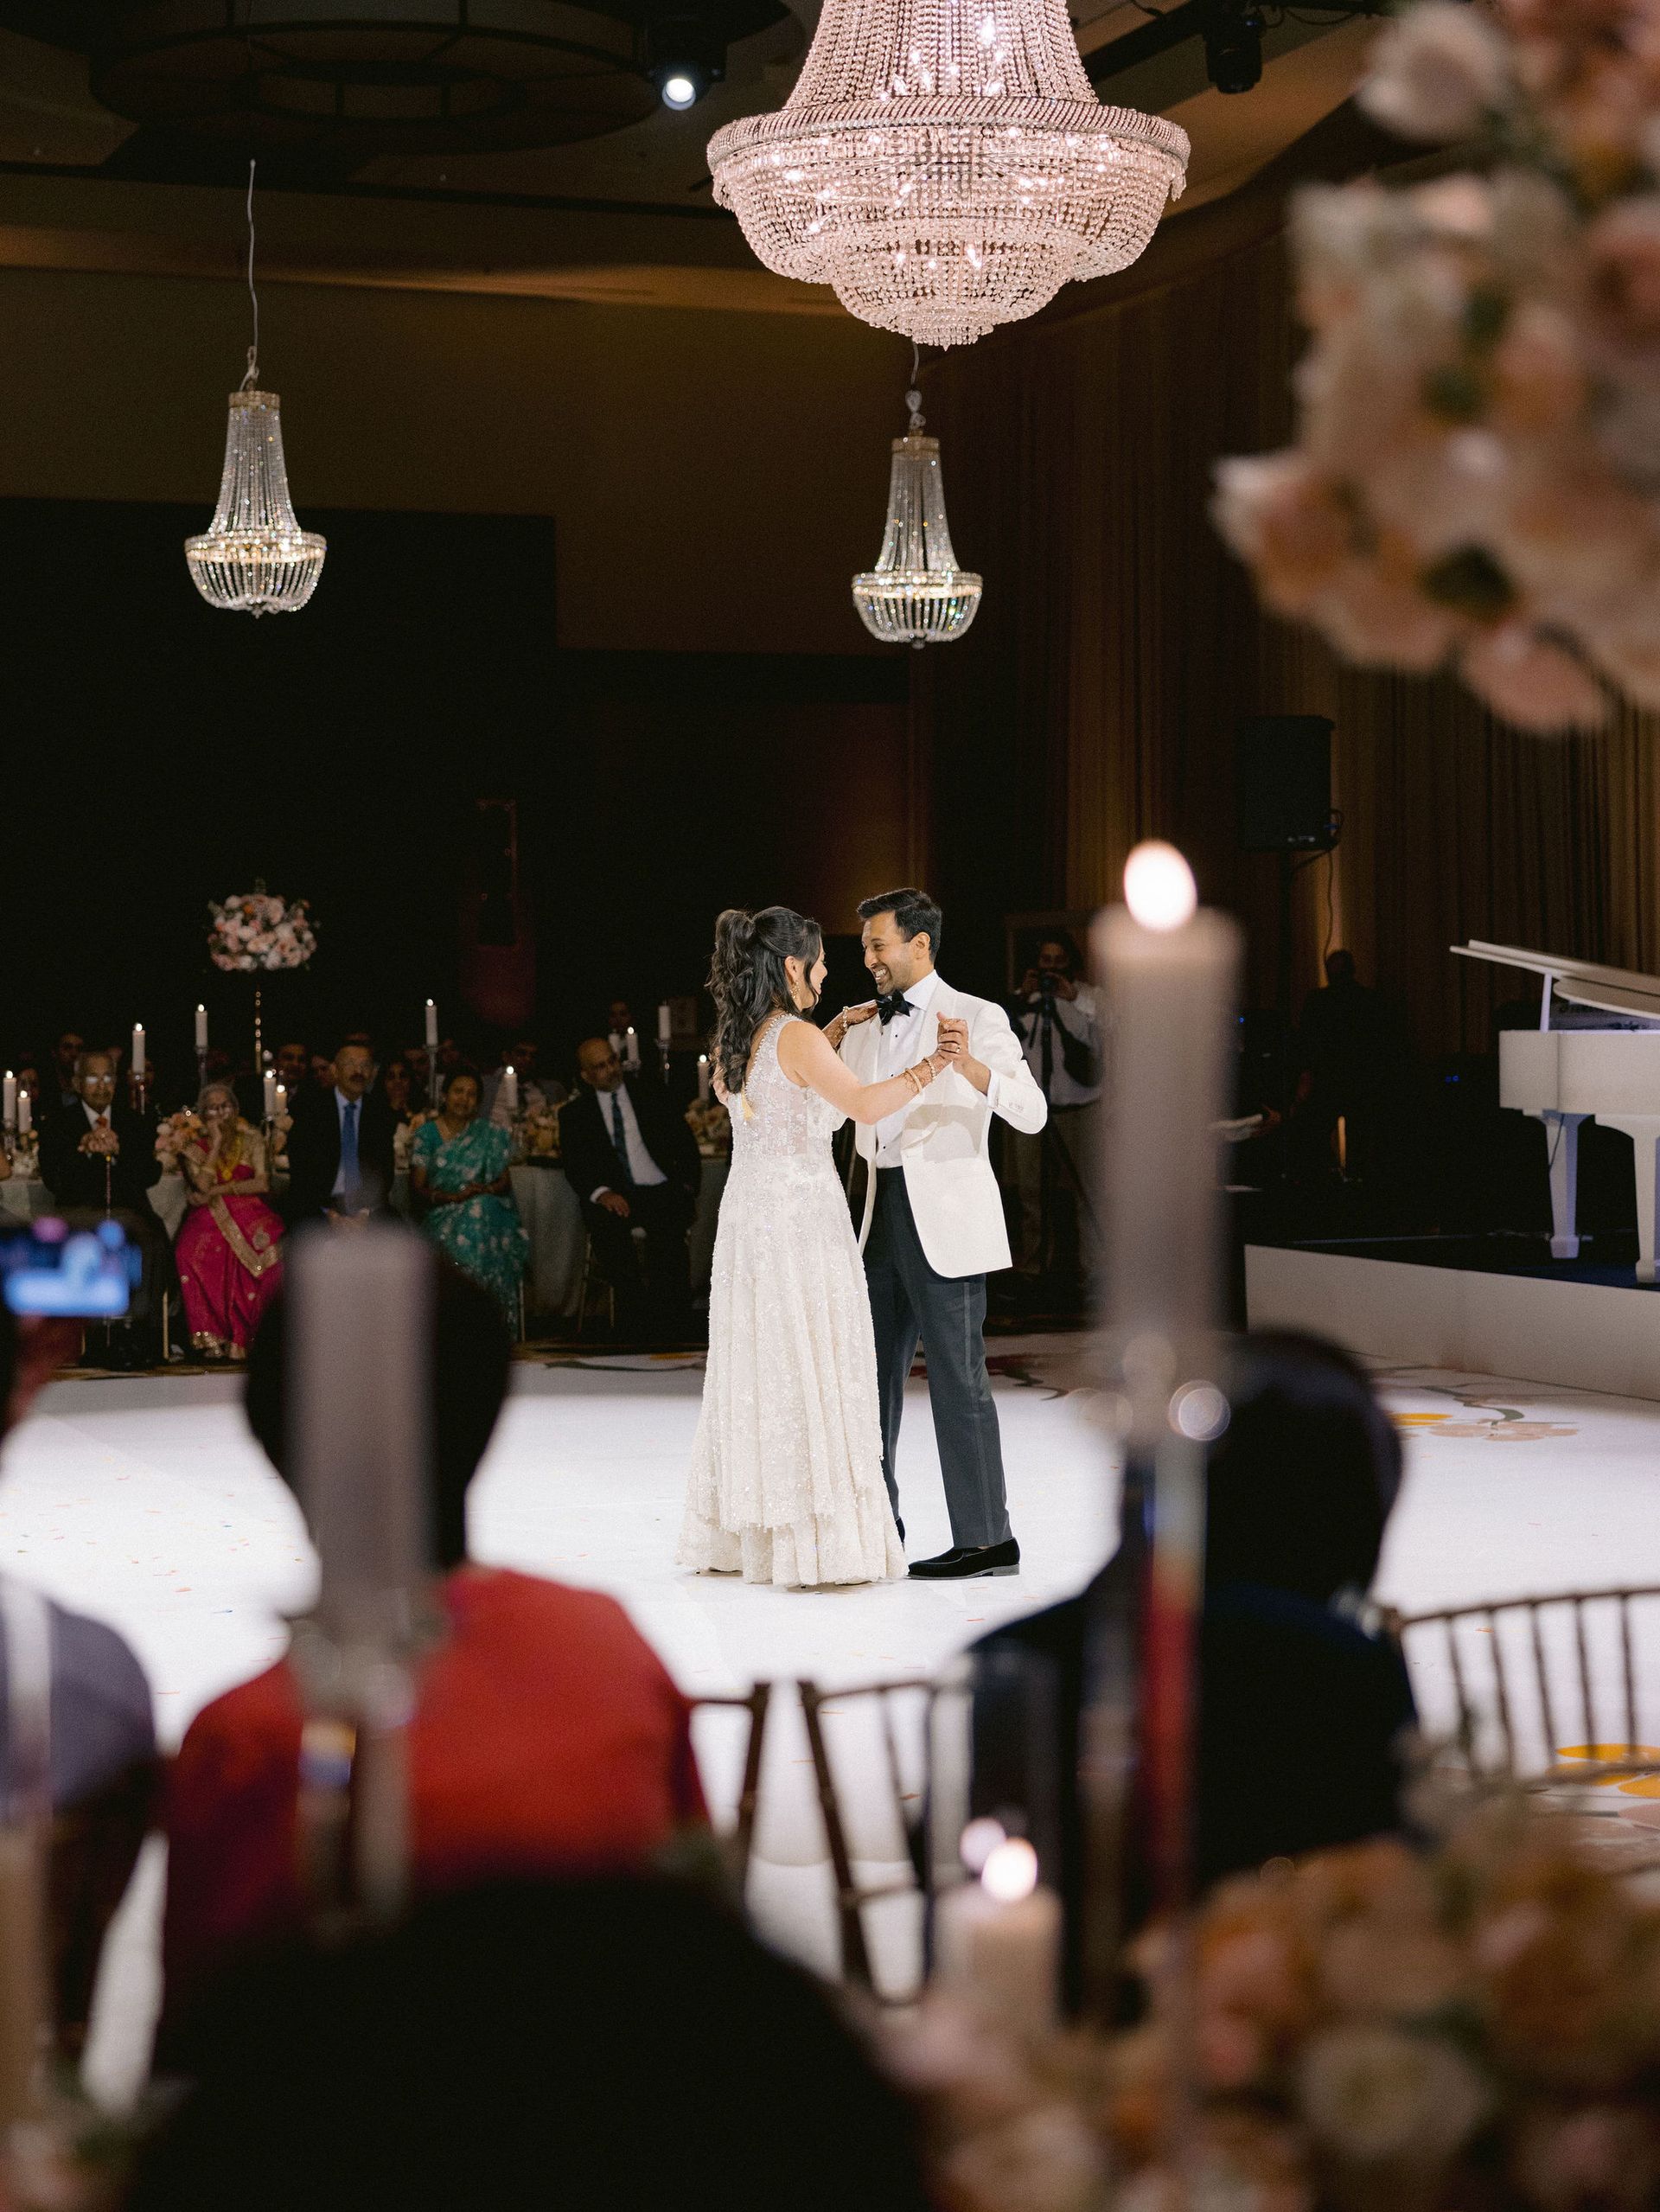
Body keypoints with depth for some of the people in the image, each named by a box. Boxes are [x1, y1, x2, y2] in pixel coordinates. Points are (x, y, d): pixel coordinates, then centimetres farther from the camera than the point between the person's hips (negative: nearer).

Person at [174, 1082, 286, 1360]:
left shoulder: (251, 1140, 13)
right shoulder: (194, 1147, 12)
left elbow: (262, 1183, -1)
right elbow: (203, 1185, -6)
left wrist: (217, 1192, -6)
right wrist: (216, 1143, -2)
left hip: (249, 1216, 0)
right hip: (209, 1219, 0)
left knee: (269, 1249, -34)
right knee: (193, 1252, -35)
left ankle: (242, 1336, -26)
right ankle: (212, 1336, -27)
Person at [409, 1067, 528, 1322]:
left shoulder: (490, 1134, 11)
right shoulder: (427, 1134, 7)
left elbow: (505, 1182, 8)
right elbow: (417, 1187, 0)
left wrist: (483, 1190, -16)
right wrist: (452, 1197, -17)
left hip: (488, 1209, 1)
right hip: (441, 1214, -1)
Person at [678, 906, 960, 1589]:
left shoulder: (736, 1038, 10)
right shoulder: (796, 1036, -14)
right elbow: (865, 1105, -26)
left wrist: (841, 1025, 28)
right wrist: (937, 1063, -20)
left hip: (748, 1215, 8)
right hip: (801, 1217, -8)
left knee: (757, 1373, 14)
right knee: (810, 1376, -4)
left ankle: (739, 1537, 19)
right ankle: (817, 1547, -3)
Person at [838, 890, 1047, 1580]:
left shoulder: (977, 1018, -6)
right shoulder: (864, 1027, 13)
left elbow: (1031, 1113, -17)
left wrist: (968, 1066, -33)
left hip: (945, 1217, -7)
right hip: (882, 1213, 7)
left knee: (957, 1377, -6)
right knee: (872, 1371, 13)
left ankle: (987, 1539, 0)